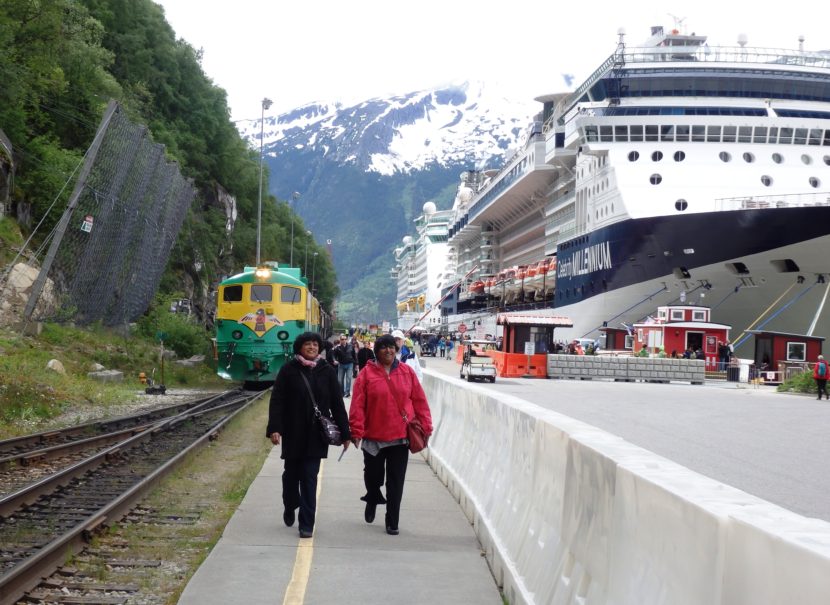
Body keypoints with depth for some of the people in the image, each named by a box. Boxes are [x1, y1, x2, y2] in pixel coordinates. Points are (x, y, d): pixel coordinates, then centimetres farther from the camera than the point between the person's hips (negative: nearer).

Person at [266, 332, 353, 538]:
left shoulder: (327, 372, 1)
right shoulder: (289, 370, -3)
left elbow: (337, 404, 3)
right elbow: (277, 400, -5)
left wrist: (345, 433, 3)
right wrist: (274, 428, -15)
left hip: (316, 434, 0)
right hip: (293, 433, 0)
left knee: (309, 478, -2)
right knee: (291, 473, 14)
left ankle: (307, 524, 2)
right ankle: (290, 507, 41)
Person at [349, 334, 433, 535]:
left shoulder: (407, 372, 1)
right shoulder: (367, 373, -5)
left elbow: (419, 401, 4)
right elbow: (358, 405, -8)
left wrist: (425, 427, 0)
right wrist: (357, 431, -14)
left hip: (400, 436, 1)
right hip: (373, 436, -1)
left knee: (396, 482, 4)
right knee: (373, 476, 12)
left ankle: (392, 522, 14)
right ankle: (372, 499, 45)